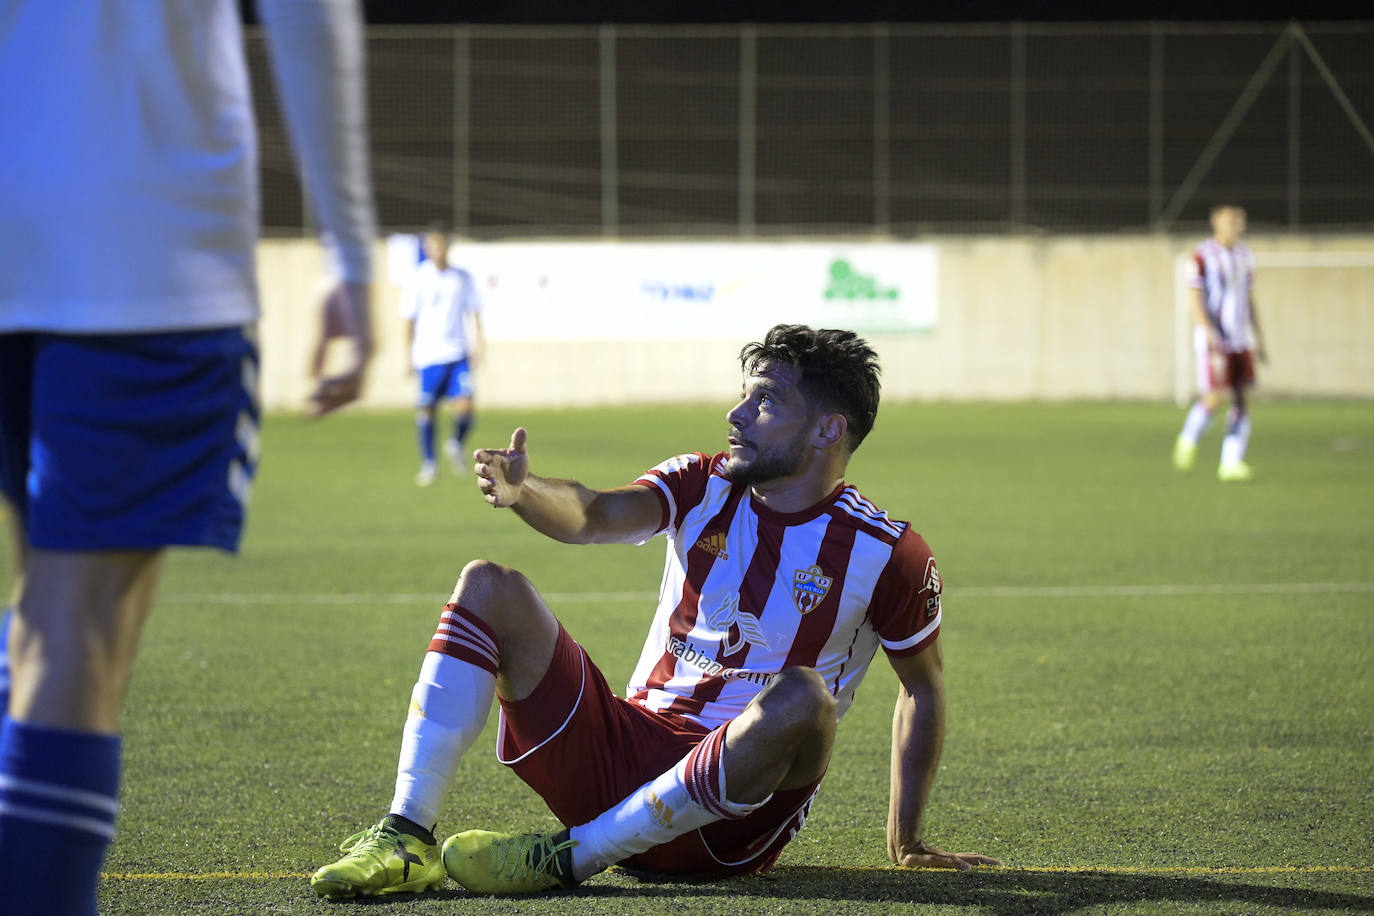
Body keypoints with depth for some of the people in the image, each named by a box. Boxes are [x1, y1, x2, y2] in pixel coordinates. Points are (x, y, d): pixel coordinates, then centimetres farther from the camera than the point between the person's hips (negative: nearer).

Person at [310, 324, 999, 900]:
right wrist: (524, 493, -36)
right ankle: (407, 838, -22)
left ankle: (572, 855, -26)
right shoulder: (703, 487, 5)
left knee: (801, 698, -37)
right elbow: (596, 517, -14)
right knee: (488, 588, -7)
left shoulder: (888, 555, -4)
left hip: (731, 812, -4)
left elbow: (923, 686, 8)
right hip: (624, 748, 4)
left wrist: (909, 844, 8)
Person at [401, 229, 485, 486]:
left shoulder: (462, 278, 6)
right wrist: (410, 356, 2)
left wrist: (477, 345, -1)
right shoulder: (418, 279, -1)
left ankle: (456, 445, 19)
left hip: (458, 354, 1)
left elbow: (474, 314, 11)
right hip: (428, 356, -1)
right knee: (426, 410, 0)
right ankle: (428, 464, 15)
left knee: (464, 406, -11)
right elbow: (409, 320, 3)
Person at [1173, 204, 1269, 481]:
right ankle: (1187, 440, 17)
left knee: (1242, 401, -2)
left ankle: (1230, 463, 0)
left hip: (1241, 340, 6)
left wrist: (1259, 340, 16)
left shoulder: (1245, 256, 12)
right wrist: (1210, 332, -23)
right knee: (1214, 398, -11)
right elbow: (1194, 299, -12)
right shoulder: (1202, 256, -8)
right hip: (1213, 340, -6)